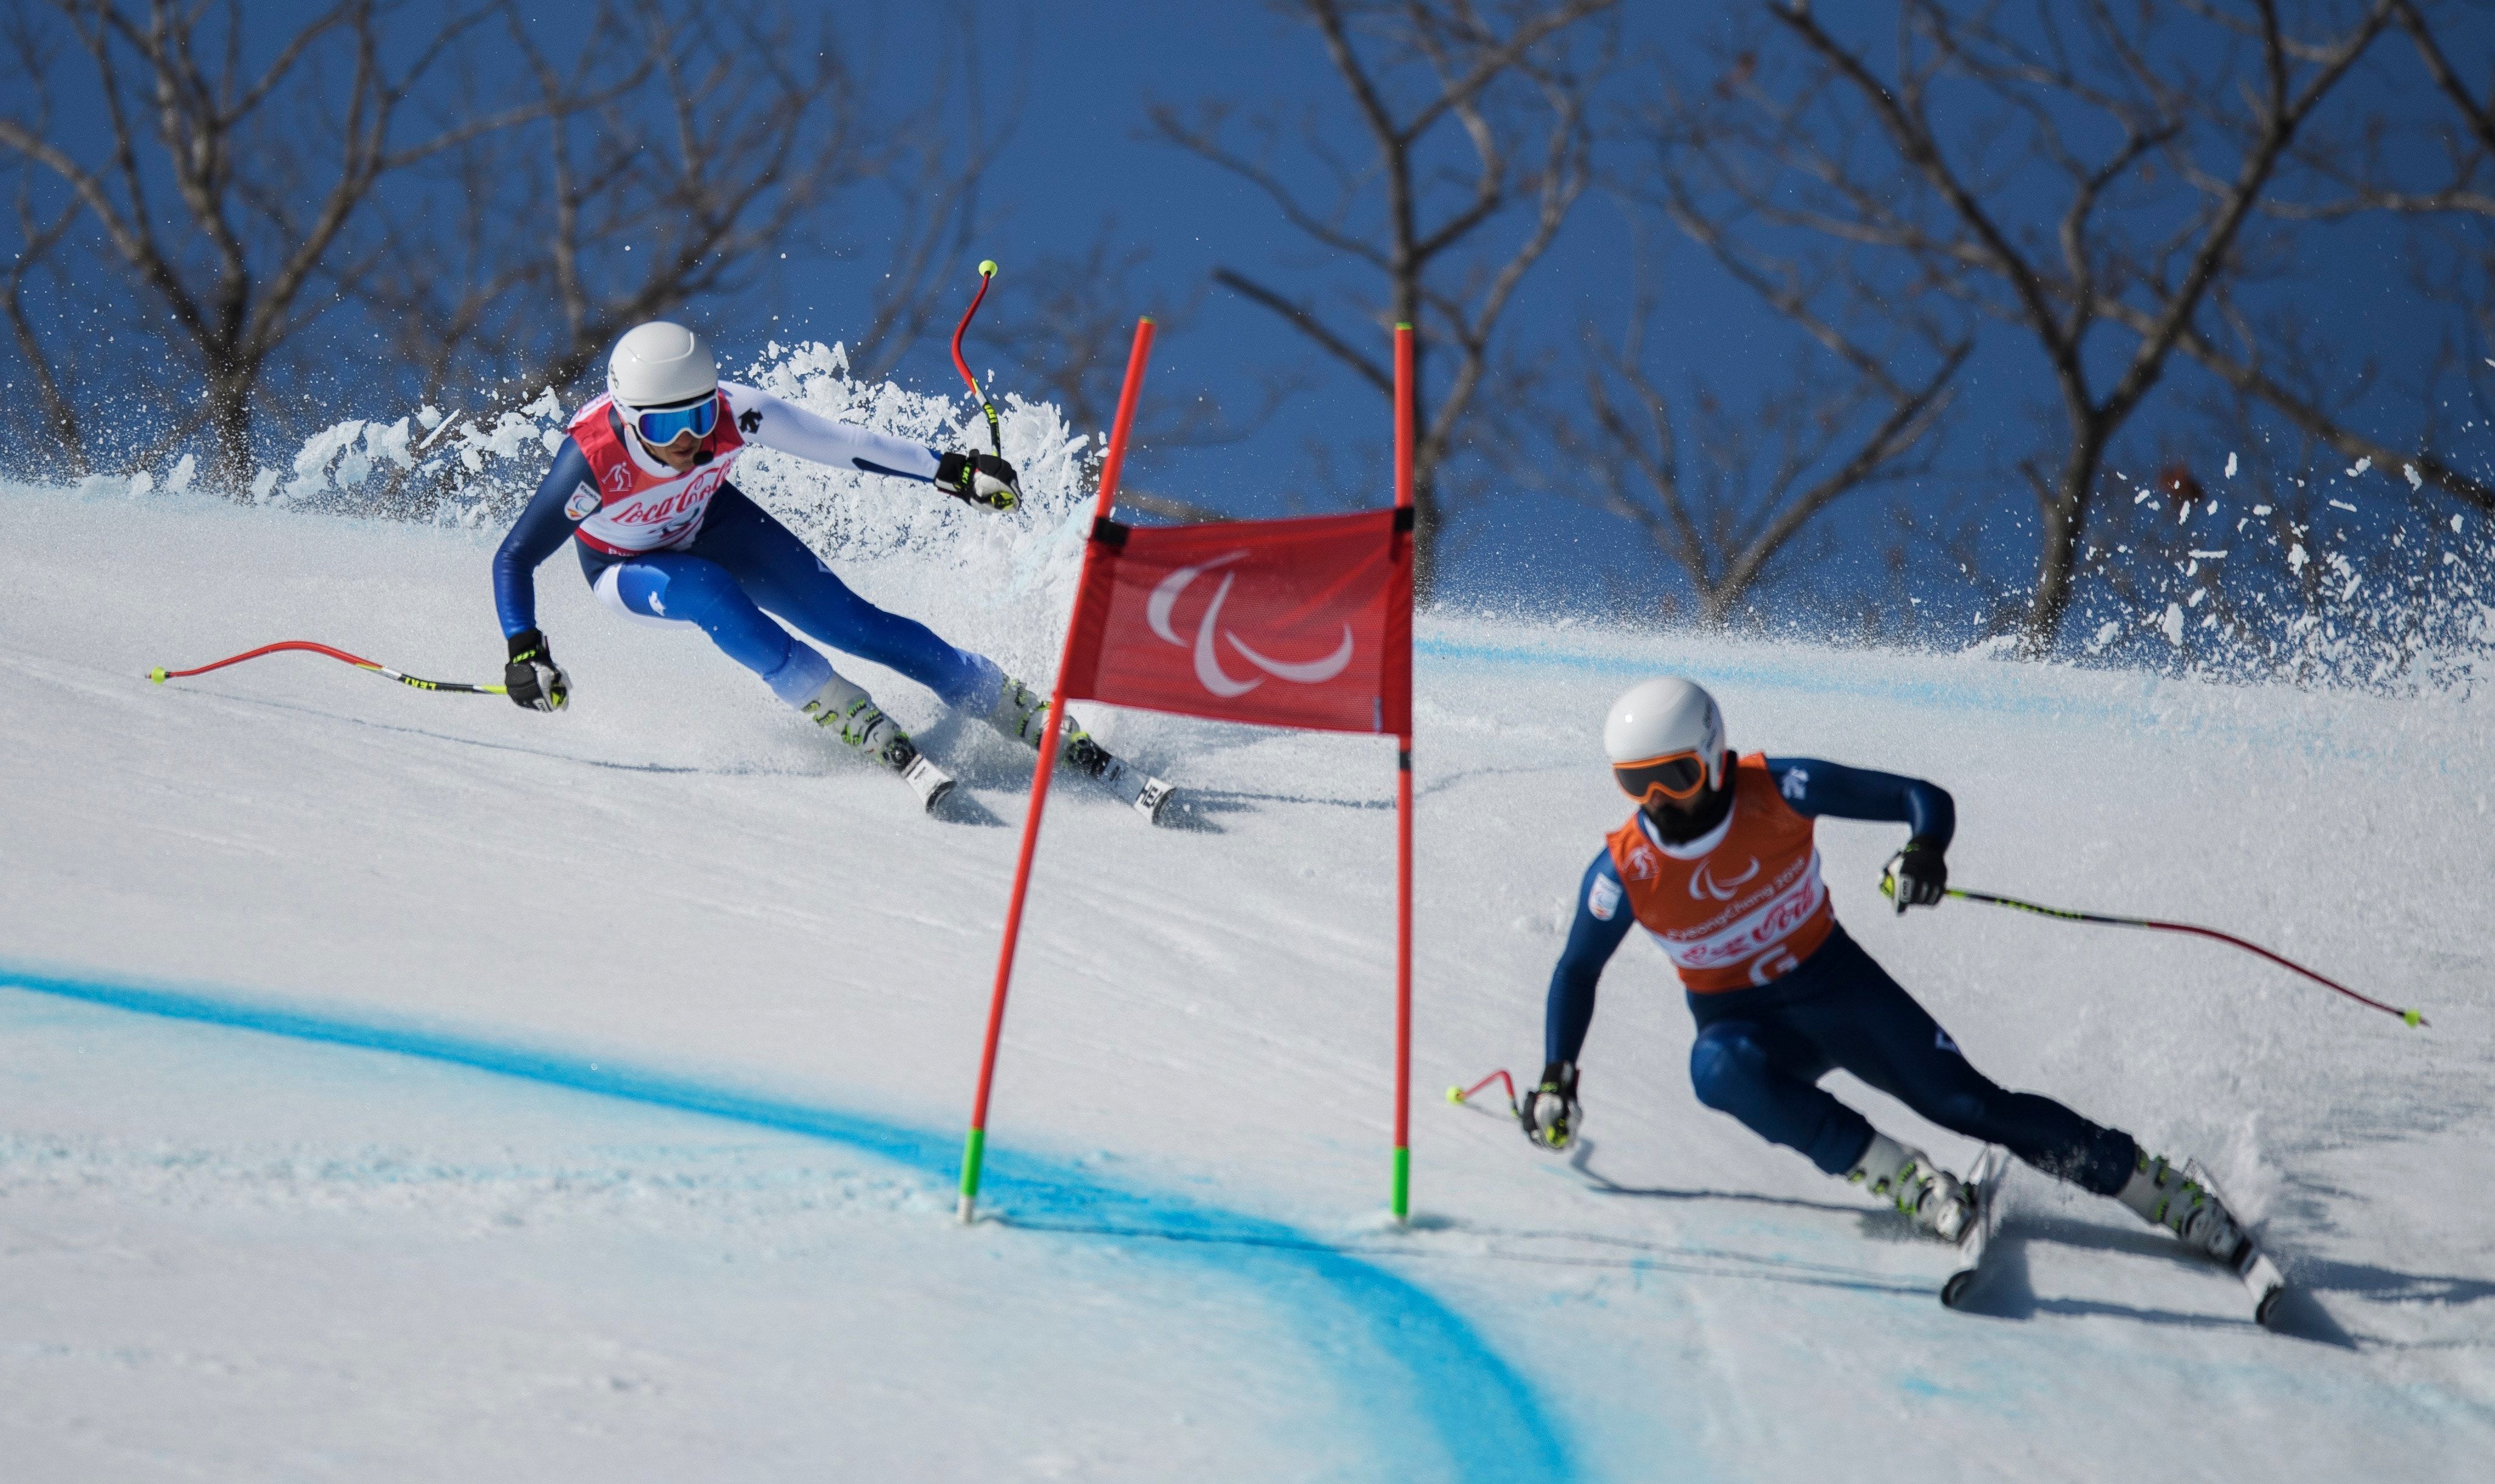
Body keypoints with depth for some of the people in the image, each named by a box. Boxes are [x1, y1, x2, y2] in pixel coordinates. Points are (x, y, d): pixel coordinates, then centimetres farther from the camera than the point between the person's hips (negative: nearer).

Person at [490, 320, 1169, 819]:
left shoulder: (733, 414, -32)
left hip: (709, 523, 2)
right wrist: (524, 650, -38)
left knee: (852, 620, -10)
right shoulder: (592, 460, -38)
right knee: (709, 592, -35)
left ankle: (1071, 741, -8)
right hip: (625, 567, -2)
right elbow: (514, 558, -26)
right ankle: (887, 746, -32)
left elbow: (841, 444, -23)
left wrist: (951, 471, -24)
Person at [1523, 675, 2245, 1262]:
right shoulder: (1624, 872, -17)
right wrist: (1556, 1075, -9)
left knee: (1969, 1103, -12)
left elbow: (1924, 798, -15)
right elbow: (1577, 971, 1)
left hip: (1835, 981, 0)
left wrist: (1926, 849, -37)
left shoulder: (1776, 791, -19)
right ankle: (1903, 1178, -34)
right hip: (1747, 1024, 0)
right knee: (1719, 1067, -36)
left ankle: (2169, 1194, -3)